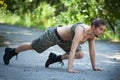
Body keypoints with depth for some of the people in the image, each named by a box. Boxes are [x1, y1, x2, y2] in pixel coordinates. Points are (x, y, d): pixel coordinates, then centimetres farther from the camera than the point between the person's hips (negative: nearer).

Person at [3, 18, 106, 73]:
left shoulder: (93, 34, -16)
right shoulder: (81, 31, -40)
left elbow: (92, 51, -4)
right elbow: (72, 50, -46)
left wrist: (94, 67, -3)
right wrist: (70, 68, -49)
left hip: (65, 39, 7)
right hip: (53, 34, -7)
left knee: (80, 55, -3)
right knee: (32, 47, 14)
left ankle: (55, 58, 16)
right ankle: (11, 51, 40)